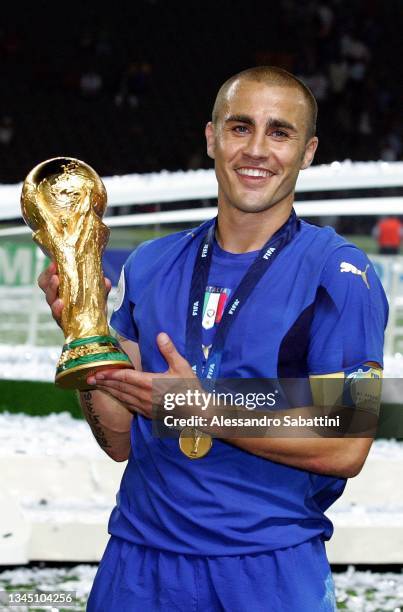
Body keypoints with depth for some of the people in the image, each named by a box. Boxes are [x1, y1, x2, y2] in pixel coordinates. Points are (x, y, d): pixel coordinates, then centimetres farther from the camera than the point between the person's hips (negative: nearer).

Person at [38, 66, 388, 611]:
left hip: (271, 568, -4)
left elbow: (345, 449, -14)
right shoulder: (150, 266, 8)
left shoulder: (338, 272, -6)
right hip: (139, 560, 4)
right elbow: (121, 441, 9)